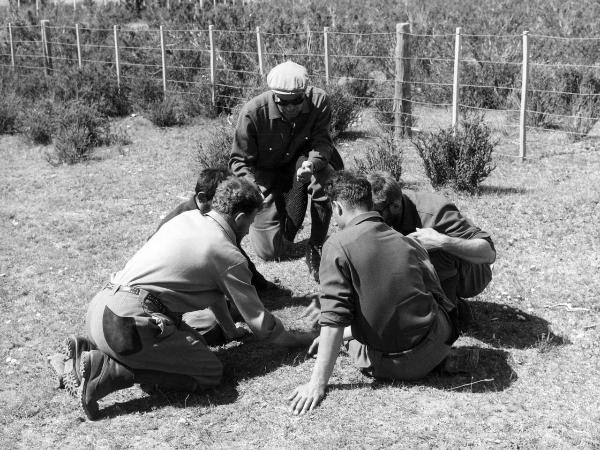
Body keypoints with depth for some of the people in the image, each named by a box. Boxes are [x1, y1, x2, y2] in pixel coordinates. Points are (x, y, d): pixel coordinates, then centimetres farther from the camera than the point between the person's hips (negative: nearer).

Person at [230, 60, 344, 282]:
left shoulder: (318, 101, -21)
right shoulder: (253, 112, -26)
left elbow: (321, 140, -16)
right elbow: (239, 160, -17)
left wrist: (313, 163, -41)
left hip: (300, 162, 1)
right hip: (265, 174, -1)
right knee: (270, 250, -7)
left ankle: (316, 248, -18)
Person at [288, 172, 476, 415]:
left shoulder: (338, 245, -11)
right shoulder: (408, 242, 5)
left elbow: (335, 317, -19)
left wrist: (318, 383, -16)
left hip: (387, 365, -4)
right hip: (433, 350, 5)